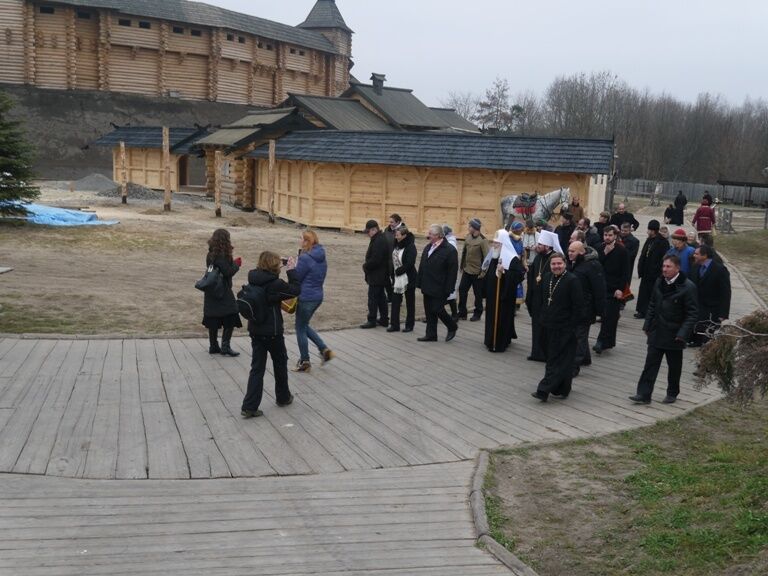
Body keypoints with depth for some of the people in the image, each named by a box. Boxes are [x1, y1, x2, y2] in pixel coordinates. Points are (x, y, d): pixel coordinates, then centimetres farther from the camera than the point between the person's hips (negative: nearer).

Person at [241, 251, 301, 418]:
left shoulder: (254, 280, 2)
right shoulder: (275, 284, -19)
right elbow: (296, 290, -11)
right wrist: (292, 271, -3)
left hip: (255, 331, 6)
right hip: (272, 332, -6)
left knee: (257, 368, 7)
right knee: (280, 364, 18)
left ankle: (249, 406, -1)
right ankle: (283, 397, 35)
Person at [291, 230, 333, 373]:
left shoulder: (305, 258, -20)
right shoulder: (321, 257, 7)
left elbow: (296, 277, -13)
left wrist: (291, 266, 1)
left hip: (306, 298, -9)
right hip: (318, 296, 9)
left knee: (300, 329, 8)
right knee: (304, 326, 25)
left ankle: (304, 362, 17)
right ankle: (324, 349, 15)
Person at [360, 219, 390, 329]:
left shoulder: (379, 242, -21)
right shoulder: (381, 238, 12)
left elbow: (375, 260, -26)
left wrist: (365, 266, -11)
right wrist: (366, 266, 9)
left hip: (376, 276, -11)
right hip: (381, 276, 11)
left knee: (373, 297, -4)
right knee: (381, 297, 16)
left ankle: (372, 320, 2)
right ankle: (384, 319, 23)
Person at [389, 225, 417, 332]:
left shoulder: (411, 247, -16)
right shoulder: (397, 245, 6)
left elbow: (409, 264, -21)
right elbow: (393, 260, 10)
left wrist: (398, 271, -14)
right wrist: (393, 273, 1)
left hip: (408, 279, -7)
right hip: (397, 279, 7)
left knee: (410, 303, 7)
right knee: (395, 301, 7)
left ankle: (409, 325, 17)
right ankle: (394, 325, 13)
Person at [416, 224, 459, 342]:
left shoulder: (450, 250, -14)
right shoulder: (428, 247, 9)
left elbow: (452, 272, -15)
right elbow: (422, 267, 13)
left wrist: (448, 289, -17)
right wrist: (420, 283, 8)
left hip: (439, 288, -7)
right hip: (427, 287, 7)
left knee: (437, 309, -5)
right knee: (429, 311, 10)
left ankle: (452, 327, 18)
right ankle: (431, 335, 20)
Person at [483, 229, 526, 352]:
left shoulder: (512, 259, -15)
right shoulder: (493, 256, 9)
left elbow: (520, 274, -22)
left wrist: (504, 272, -29)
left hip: (504, 295, -8)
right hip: (492, 294, 8)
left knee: (502, 317, -4)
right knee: (491, 316, 14)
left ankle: (500, 343, 4)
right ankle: (491, 341, 26)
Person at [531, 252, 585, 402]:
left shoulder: (572, 280, -12)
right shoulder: (549, 279, 11)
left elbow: (578, 306, -13)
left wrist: (572, 326, -14)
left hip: (563, 329, -8)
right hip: (548, 327, 8)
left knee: (557, 361, -6)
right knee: (551, 357, 12)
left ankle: (544, 390, -10)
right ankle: (561, 390, 22)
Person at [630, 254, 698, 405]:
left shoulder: (687, 287, -14)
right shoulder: (659, 283, 4)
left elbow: (692, 313, -13)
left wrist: (683, 333, -19)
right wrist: (647, 325, 9)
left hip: (674, 335, -4)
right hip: (656, 332, 5)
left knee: (674, 366, 11)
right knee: (650, 364, 2)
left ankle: (672, 393, 27)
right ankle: (644, 394, 3)